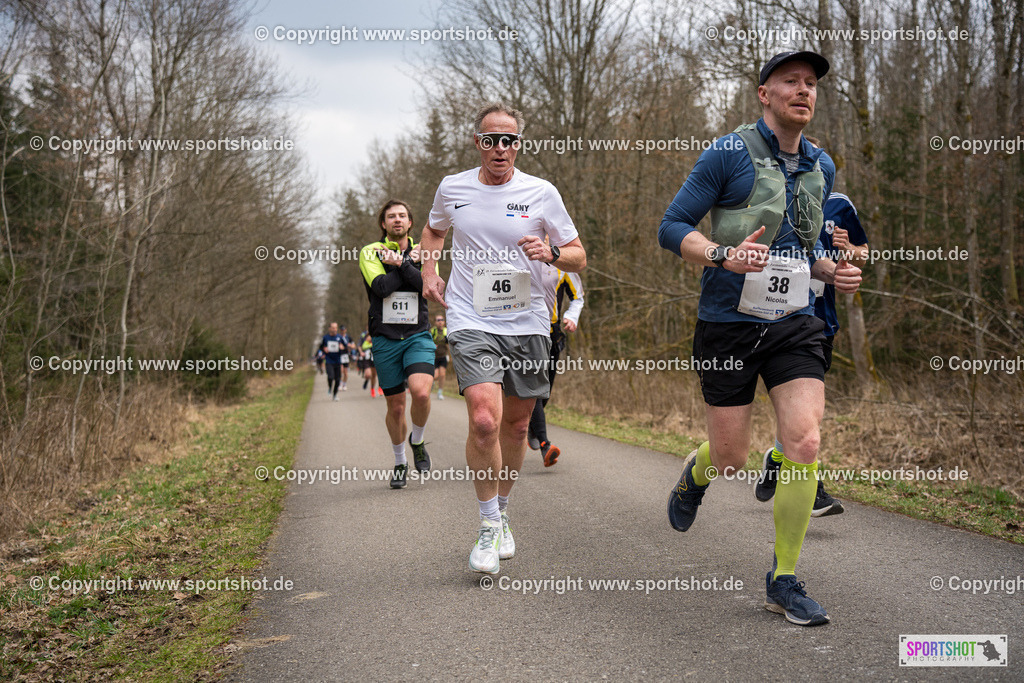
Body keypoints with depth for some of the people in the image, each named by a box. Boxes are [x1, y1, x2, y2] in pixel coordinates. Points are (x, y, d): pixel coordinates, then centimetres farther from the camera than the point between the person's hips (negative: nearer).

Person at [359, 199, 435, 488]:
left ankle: (417, 441, 6)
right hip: (385, 338, 0)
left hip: (418, 335, 0)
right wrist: (410, 263, -6)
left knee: (421, 392, -23)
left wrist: (399, 264, -11)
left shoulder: (422, 252, 11)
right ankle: (400, 462, 27)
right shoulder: (370, 252, 5)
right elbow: (381, 286, -13)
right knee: (395, 406, 5)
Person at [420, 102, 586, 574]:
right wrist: (428, 271, 10)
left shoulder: (542, 193, 0)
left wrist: (551, 254, -15)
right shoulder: (452, 189, 4)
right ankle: (488, 526, -1)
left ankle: (502, 513, 33)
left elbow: (578, 257, 6)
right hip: (471, 322, -1)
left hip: (527, 323, 1)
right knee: (484, 420, -19)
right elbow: (433, 229, 26)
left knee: (516, 425, 9)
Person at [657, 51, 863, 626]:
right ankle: (696, 473, 42)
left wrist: (832, 270, 4)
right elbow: (672, 227, -8)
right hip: (729, 325, -4)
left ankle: (785, 581, 3)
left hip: (795, 325, 4)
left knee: (805, 442, -12)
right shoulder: (729, 155, -8)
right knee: (731, 460, 2)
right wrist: (723, 255, -25)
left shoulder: (821, 167, 12)